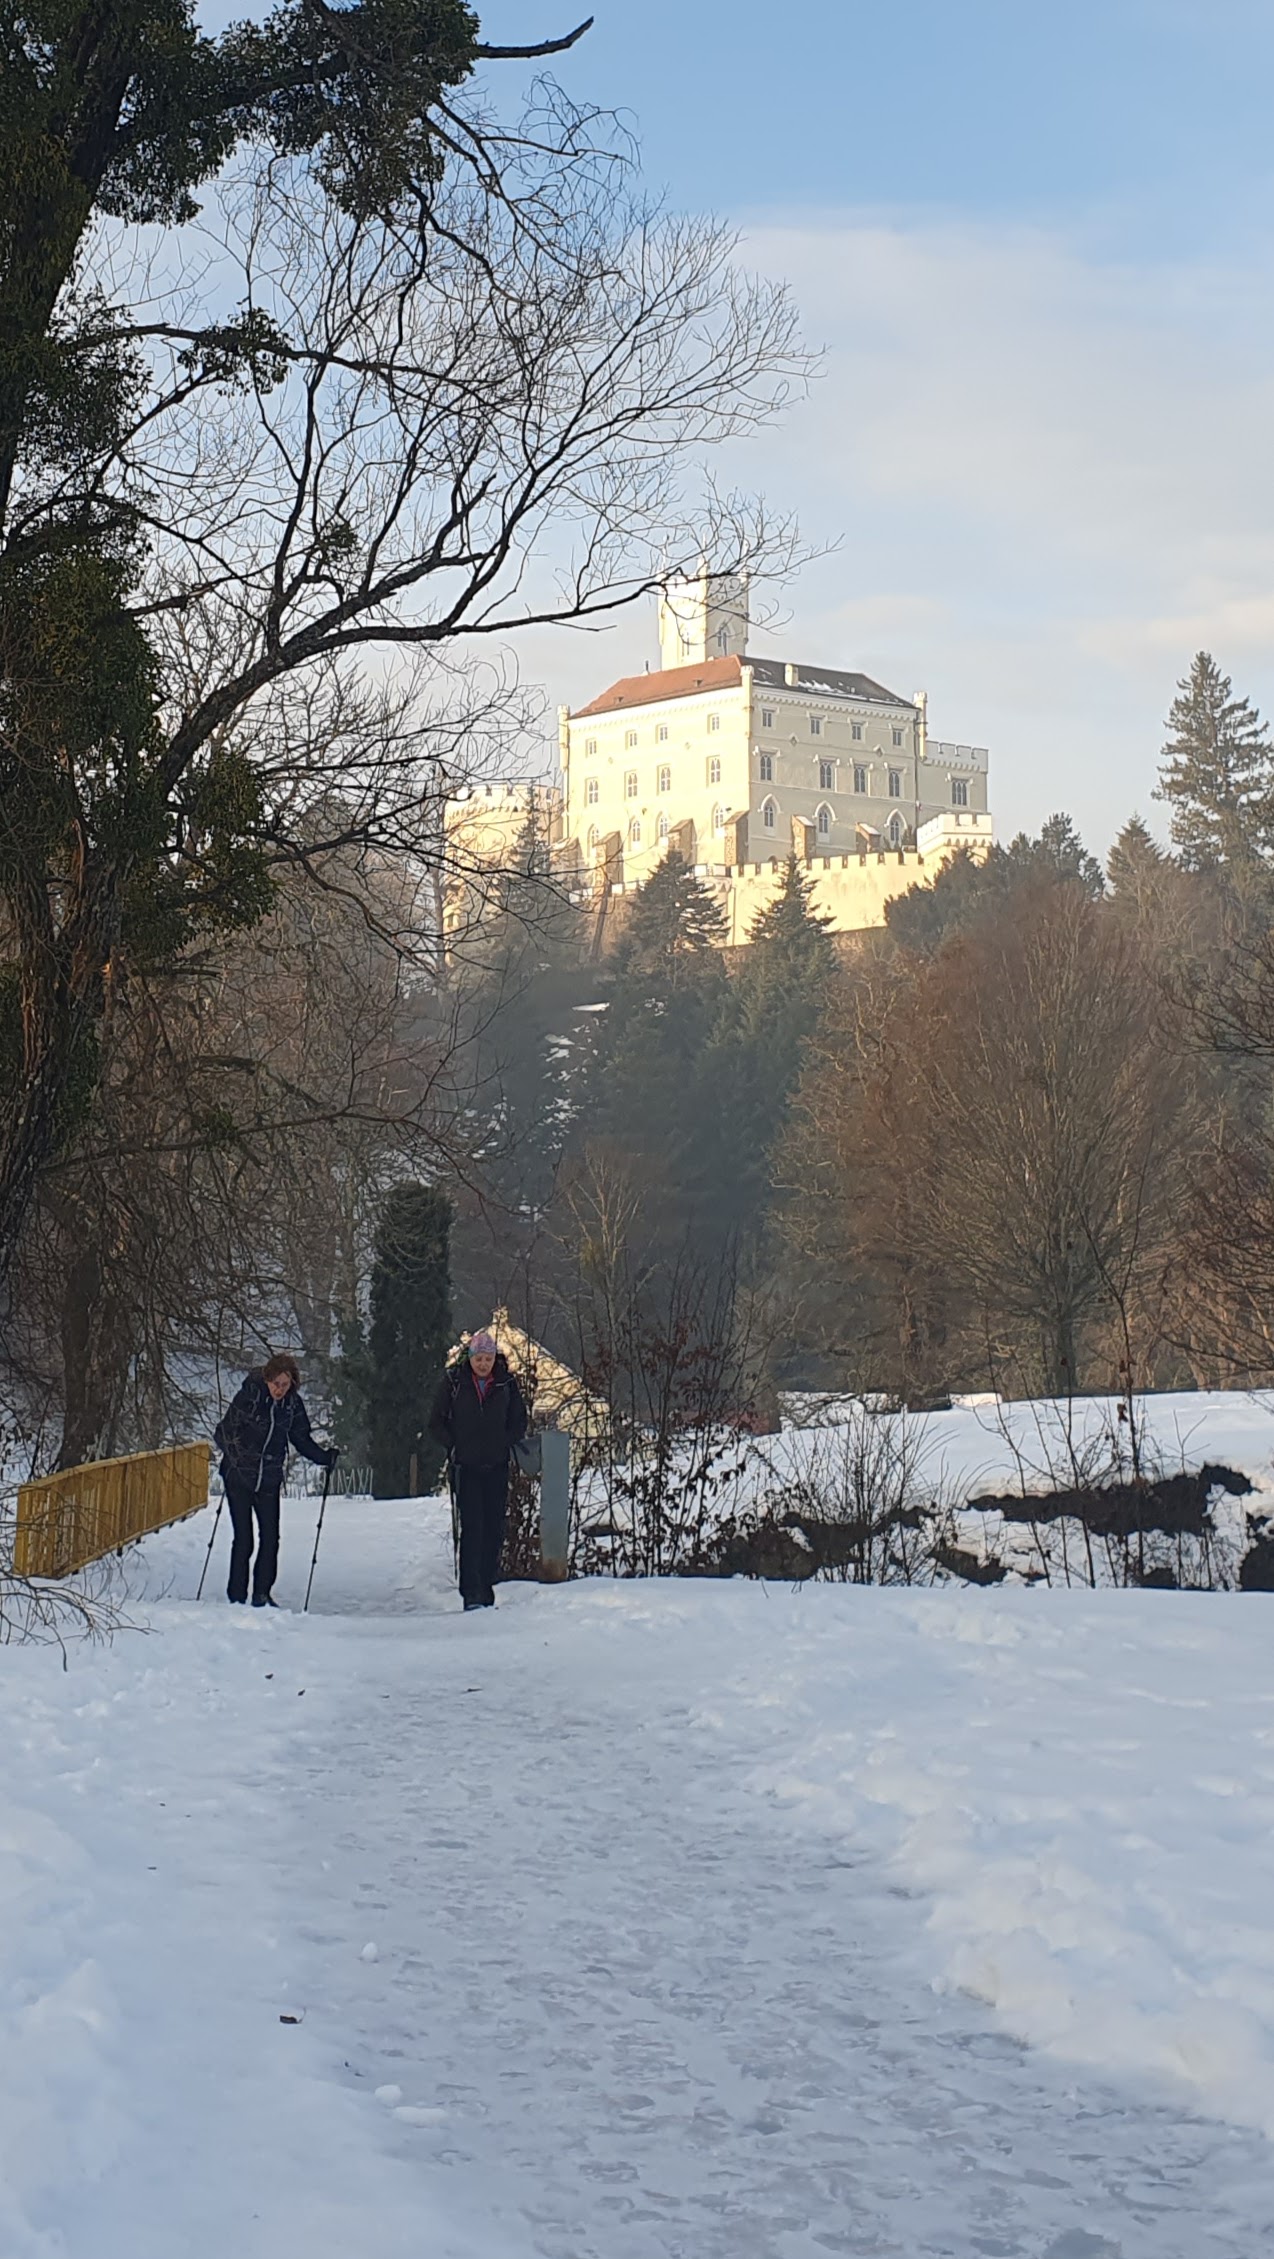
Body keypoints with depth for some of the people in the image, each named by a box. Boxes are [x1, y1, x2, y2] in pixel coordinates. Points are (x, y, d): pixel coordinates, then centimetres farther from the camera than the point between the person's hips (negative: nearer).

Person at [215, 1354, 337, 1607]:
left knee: (270, 1538, 0)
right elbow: (224, 1431, -9)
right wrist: (235, 1456, -24)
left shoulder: (293, 1403, 0)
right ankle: (236, 1598, 7)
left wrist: (325, 1457, -2)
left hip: (269, 1481, 4)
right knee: (243, 1540, -3)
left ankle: (262, 1594, 12)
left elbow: (301, 1439, 11)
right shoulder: (248, 1396, -13)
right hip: (239, 1478, -4)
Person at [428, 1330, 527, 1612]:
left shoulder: (506, 1383, 3)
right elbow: (436, 1422, 5)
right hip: (465, 1468, -3)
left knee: (494, 1529, 3)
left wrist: (505, 1445, -1)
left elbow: (519, 1422, 13)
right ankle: (471, 1593, -13)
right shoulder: (453, 1381, -2)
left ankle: (486, 1588, 13)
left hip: (496, 1468, 3)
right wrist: (452, 1447, -5)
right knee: (472, 1527, -11)